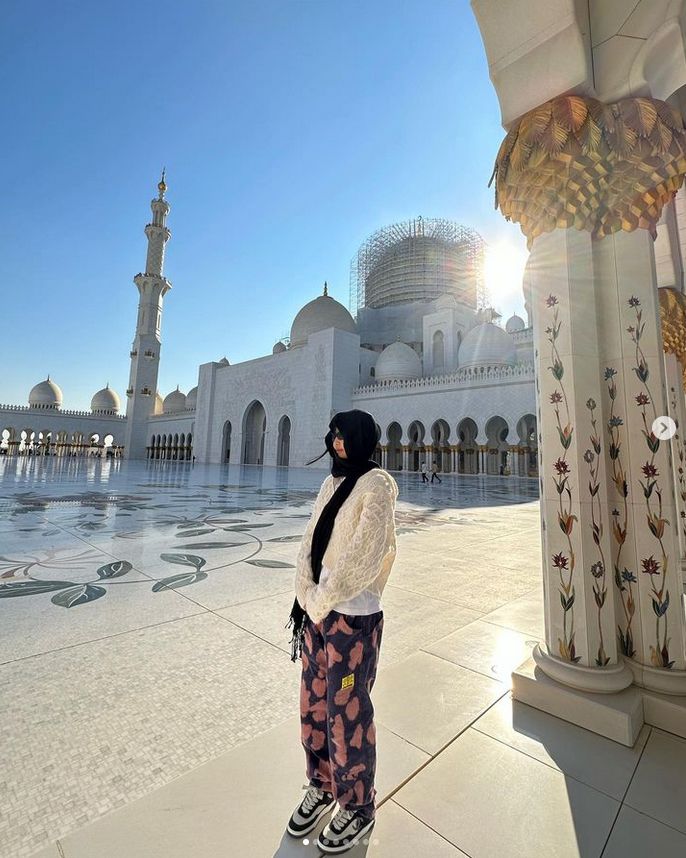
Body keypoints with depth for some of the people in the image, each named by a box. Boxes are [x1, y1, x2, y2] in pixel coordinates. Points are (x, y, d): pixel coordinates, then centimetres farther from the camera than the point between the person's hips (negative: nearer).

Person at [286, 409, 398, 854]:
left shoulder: (377, 484, -14)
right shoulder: (332, 484, 8)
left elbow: (362, 555, -20)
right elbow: (310, 545, 8)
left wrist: (319, 602, -14)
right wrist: (305, 596, 0)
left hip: (354, 619, -6)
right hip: (316, 612, 7)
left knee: (348, 714, 10)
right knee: (313, 705, 20)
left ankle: (358, 808, 37)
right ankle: (322, 786, 46)